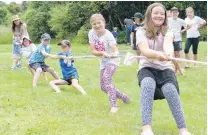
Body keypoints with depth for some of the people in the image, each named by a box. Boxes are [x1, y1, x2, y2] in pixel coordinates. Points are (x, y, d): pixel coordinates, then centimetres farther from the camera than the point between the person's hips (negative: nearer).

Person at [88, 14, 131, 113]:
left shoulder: (108, 35, -24)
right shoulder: (91, 33, -11)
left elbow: (116, 51, -35)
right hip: (103, 61, 7)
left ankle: (114, 105, -29)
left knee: (106, 77, -33)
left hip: (113, 60, -7)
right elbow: (93, 51, -14)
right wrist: (103, 53, -33)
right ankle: (124, 97, 31)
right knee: (103, 87, 9)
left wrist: (114, 54, -58)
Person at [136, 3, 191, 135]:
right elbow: (144, 50, -22)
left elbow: (167, 43, -24)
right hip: (147, 68, -1)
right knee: (148, 84, -38)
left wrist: (169, 52, -51)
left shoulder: (168, 32, 2)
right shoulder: (141, 31, -2)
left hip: (165, 68, 1)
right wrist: (158, 54, -47)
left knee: (170, 89, -34)